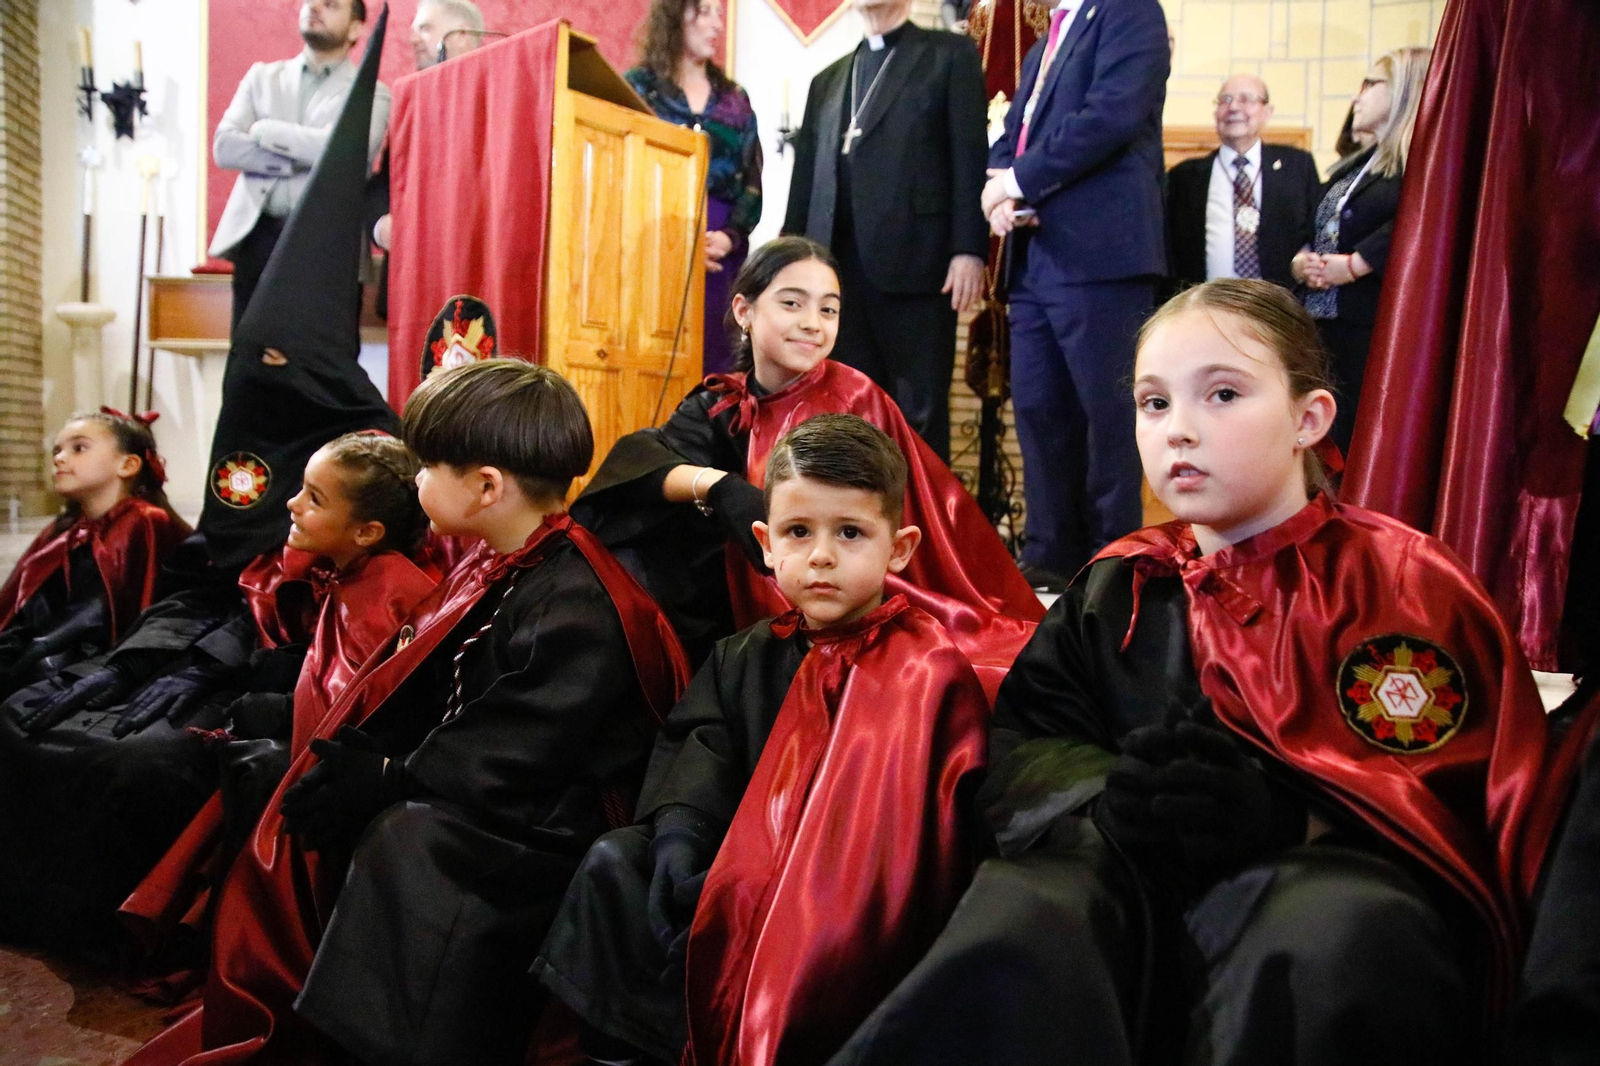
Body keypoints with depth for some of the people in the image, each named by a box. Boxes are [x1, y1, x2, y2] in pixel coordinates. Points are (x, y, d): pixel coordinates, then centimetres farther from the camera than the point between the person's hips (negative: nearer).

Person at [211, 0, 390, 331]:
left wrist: (265, 131, -4)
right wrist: (301, 160, -8)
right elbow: (224, 146, 4)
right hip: (259, 240, 3)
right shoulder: (262, 77, 18)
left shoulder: (371, 94, 7)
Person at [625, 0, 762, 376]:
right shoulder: (637, 87, 7)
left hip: (721, 254, 3)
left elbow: (752, 185, 10)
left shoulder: (735, 100, 16)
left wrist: (729, 236, -9)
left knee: (713, 357, -2)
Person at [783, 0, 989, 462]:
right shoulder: (827, 80, 24)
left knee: (920, 410, -3)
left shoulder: (950, 55, 10)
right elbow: (805, 179, 19)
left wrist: (968, 249, -11)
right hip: (839, 266, 5)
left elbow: (971, 155, -1)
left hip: (914, 260, -4)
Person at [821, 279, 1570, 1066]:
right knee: (1018, 908, -33)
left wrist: (1289, 816, -19)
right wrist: (1110, 798, -14)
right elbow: (1021, 745, 9)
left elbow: (1492, 794, -2)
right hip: (1141, 883, 2)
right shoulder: (1117, 588, 18)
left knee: (1336, 931, -39)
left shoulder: (1404, 579, 8)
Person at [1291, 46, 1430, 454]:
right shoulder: (1354, 165, 23)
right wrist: (1301, 258, 2)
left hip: (1378, 329, -8)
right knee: (1332, 447, 9)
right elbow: (1312, 225, 23)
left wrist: (1356, 264, -20)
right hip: (1324, 325, 8)